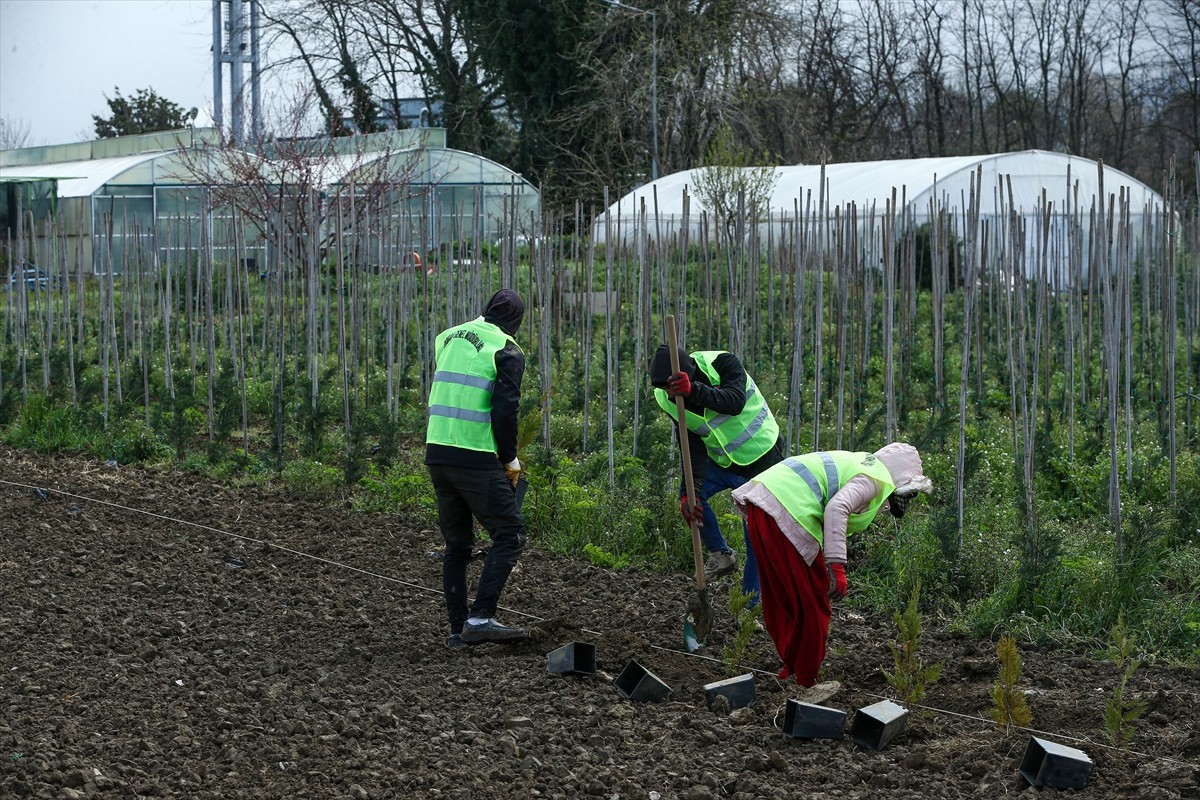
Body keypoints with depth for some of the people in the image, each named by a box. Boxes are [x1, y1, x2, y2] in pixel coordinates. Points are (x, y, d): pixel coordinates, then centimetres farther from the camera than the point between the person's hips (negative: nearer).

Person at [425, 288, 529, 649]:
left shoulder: (448, 337, 15)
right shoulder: (507, 351, -5)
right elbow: (504, 409, -13)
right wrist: (510, 458, -2)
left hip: (437, 453, 7)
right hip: (476, 460, -7)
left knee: (456, 543, 14)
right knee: (509, 535, -2)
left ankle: (458, 629, 13)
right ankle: (481, 617, -14)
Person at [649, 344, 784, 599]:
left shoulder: (723, 364, -27)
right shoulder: (667, 399, -13)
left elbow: (735, 402, -46)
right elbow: (693, 448, -17)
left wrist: (693, 390, -60)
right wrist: (690, 492, -30)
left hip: (761, 461, -5)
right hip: (721, 462, 5)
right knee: (689, 495, -14)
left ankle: (750, 605, 7)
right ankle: (721, 554, 7)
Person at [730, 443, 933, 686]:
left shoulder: (860, 463, 28)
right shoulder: (876, 479, -2)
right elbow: (837, 509, -19)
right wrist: (837, 568, -20)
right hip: (786, 512, -10)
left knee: (781, 599, 20)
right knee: (811, 604, 3)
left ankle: (791, 671, 31)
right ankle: (804, 682, 11)